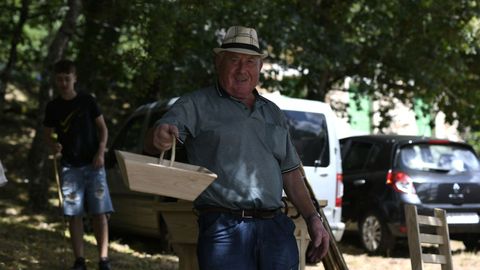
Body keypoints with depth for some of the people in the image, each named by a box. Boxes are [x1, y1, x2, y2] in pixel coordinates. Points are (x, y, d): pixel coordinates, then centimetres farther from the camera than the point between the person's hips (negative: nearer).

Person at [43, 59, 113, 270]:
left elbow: (103, 128, 6)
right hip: (69, 166, 2)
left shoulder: (87, 101, 1)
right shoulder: (53, 107, 5)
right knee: (74, 214, 0)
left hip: (93, 165, -2)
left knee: (99, 212, -8)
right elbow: (48, 133, 14)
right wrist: (53, 145, -9)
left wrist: (101, 151, -9)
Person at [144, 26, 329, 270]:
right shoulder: (197, 105, 3)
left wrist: (312, 218, 15)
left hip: (276, 231, 5)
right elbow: (154, 141, -12)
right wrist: (160, 137, -36)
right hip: (224, 230, -5)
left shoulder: (273, 113, 21)